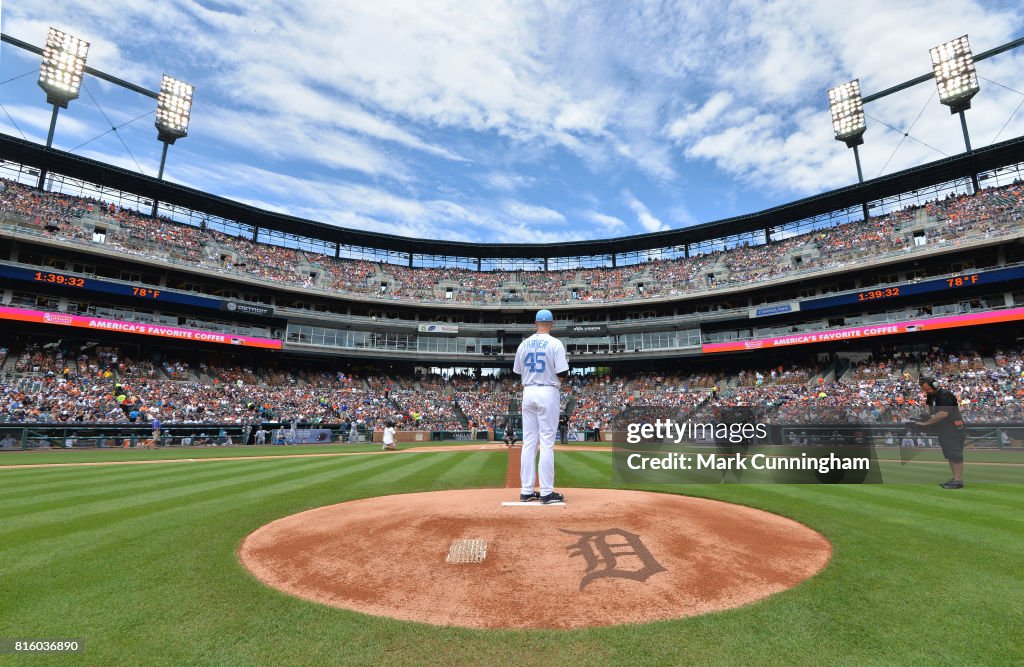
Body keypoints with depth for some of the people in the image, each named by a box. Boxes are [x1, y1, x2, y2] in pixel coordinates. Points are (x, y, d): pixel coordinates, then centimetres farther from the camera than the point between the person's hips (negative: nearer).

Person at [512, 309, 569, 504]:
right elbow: (562, 373, -11)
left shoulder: (524, 344, 8)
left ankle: (526, 491, 11)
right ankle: (546, 493, 1)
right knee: (547, 443, -2)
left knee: (529, 442, 8)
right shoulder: (555, 343, -7)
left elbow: (517, 372, 13)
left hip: (528, 393, 5)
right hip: (548, 393, -5)